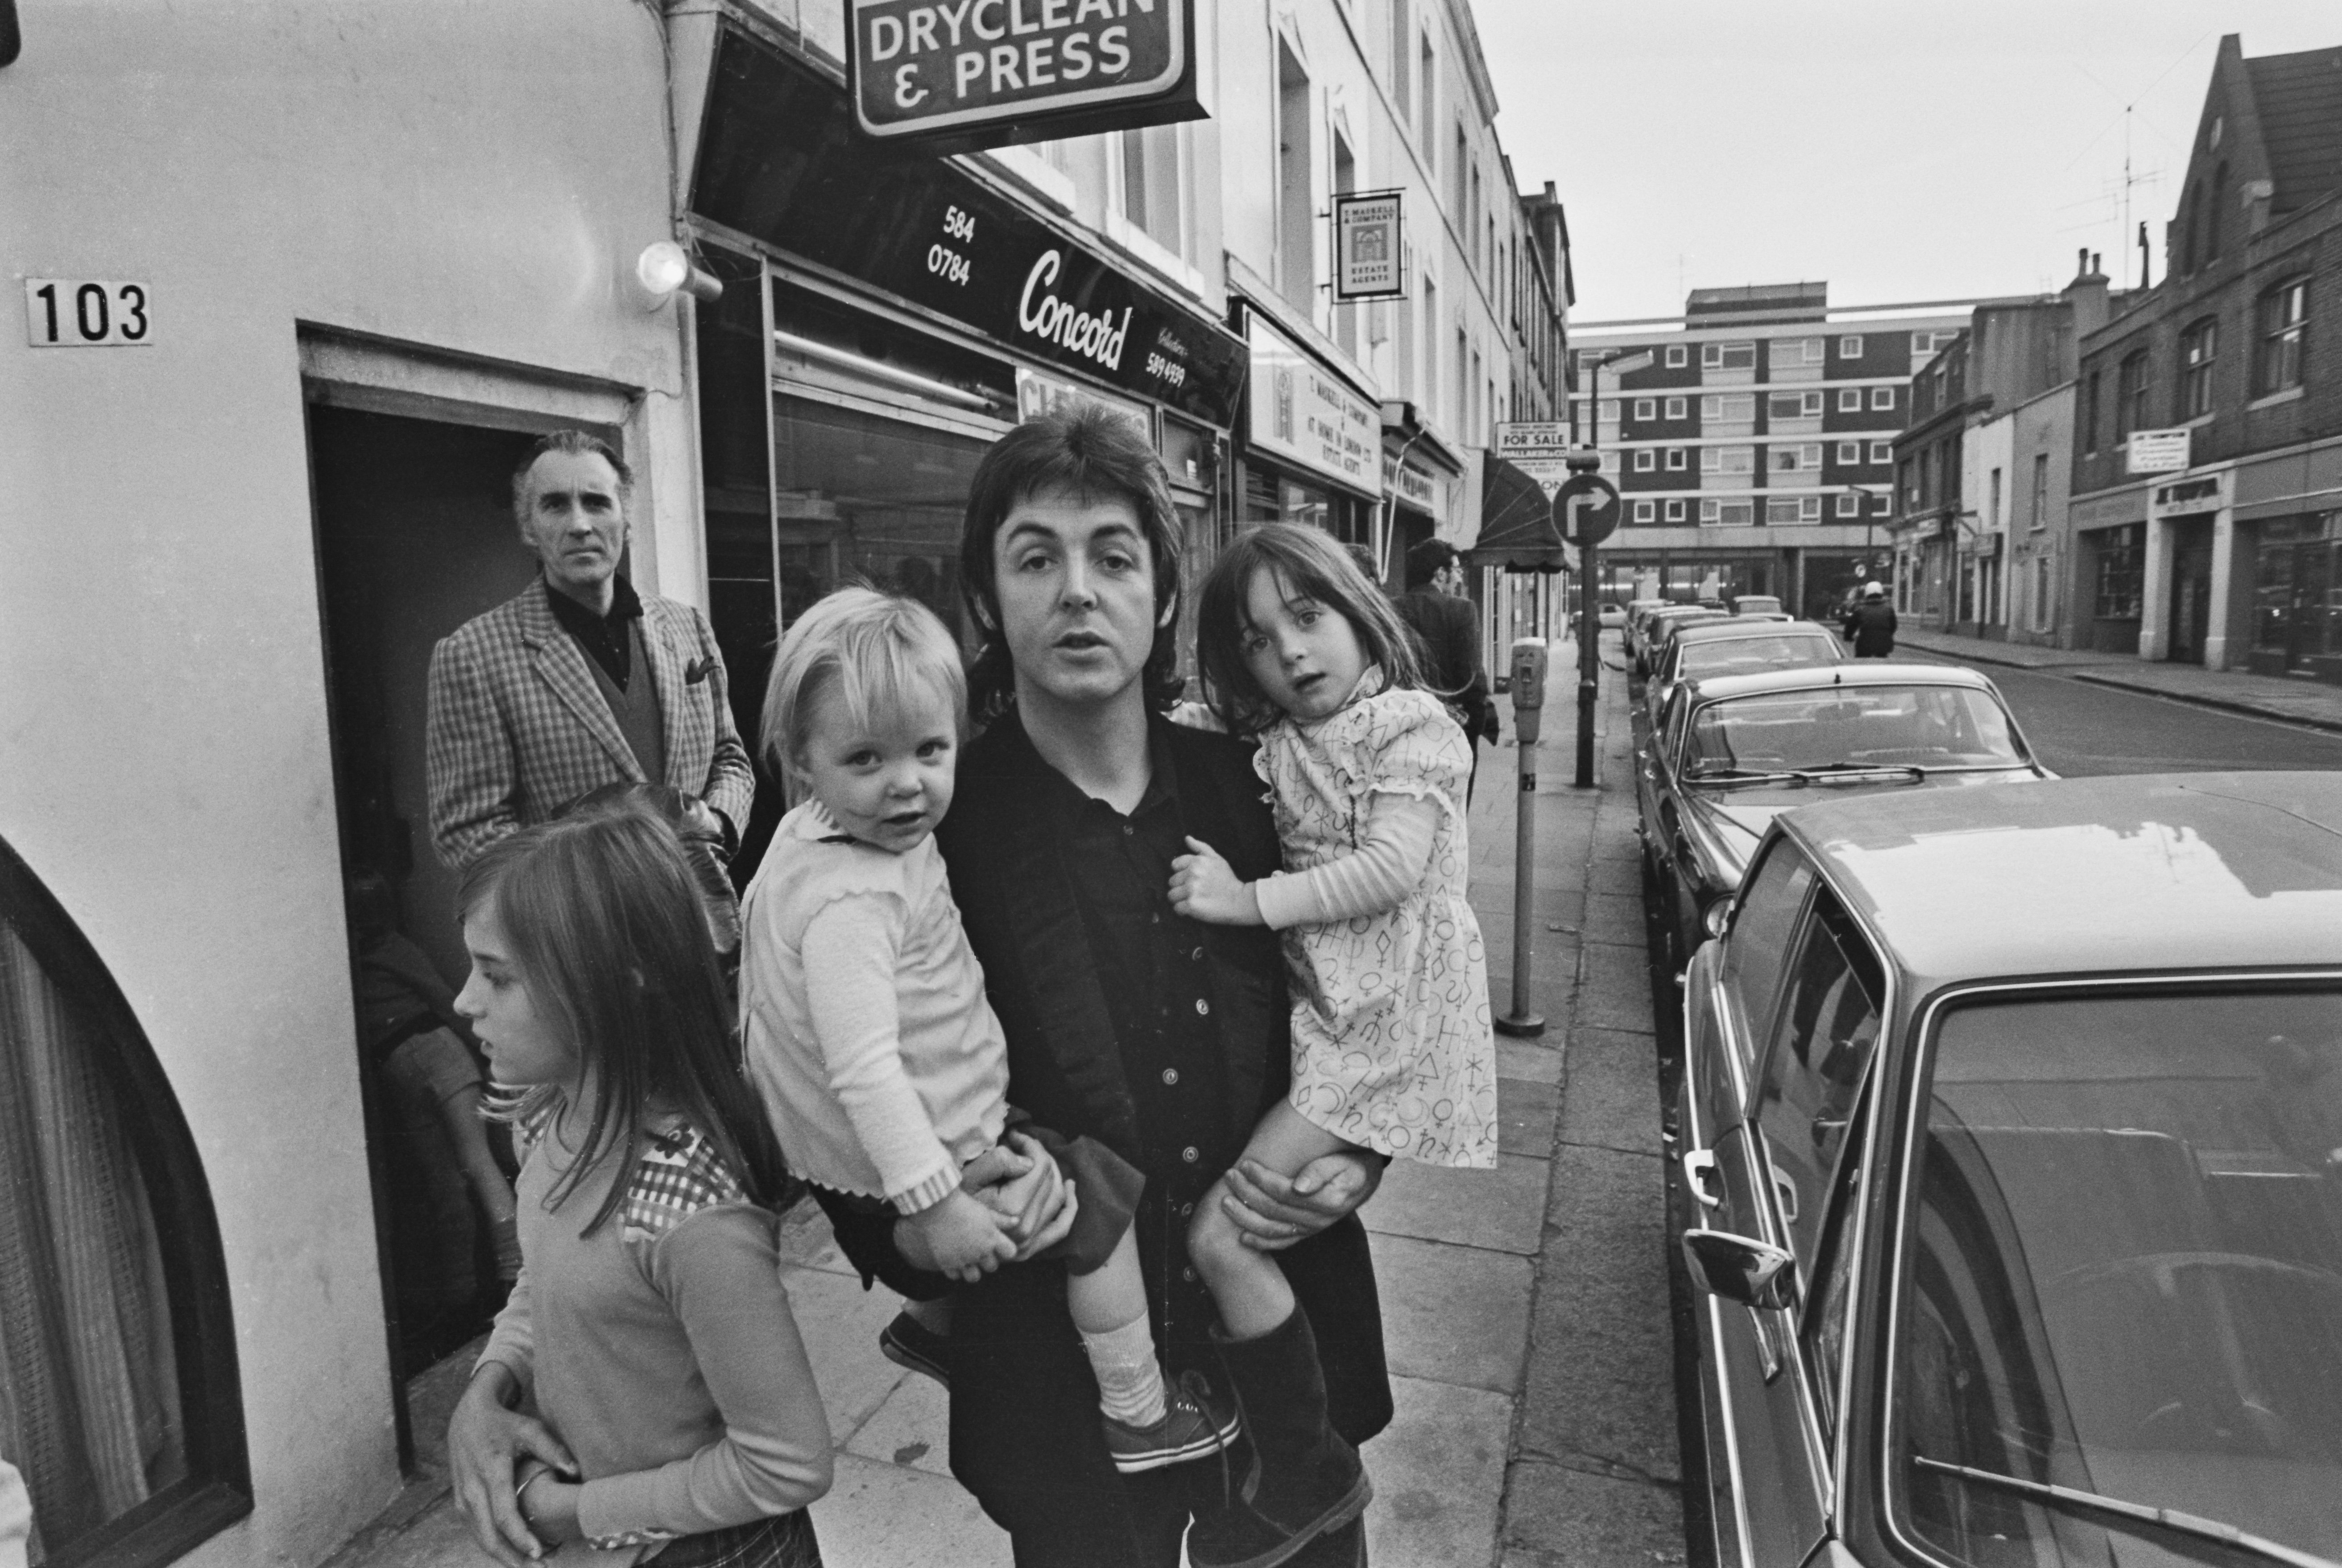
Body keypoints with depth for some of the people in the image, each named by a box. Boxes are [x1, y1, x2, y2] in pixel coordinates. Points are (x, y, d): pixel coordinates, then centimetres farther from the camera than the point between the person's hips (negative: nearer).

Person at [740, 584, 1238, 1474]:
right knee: (1102, 1197, 5)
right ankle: (1137, 1415, 21)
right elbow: (864, 1070, -37)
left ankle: (934, 1324, 53)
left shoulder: (811, 831, -3)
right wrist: (935, 1201, -34)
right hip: (927, 1144, -10)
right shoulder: (852, 902, -34)